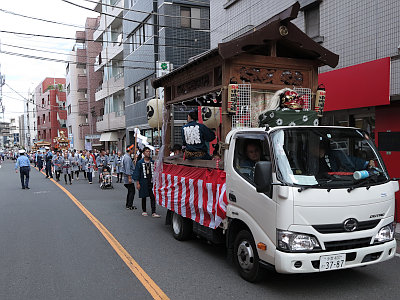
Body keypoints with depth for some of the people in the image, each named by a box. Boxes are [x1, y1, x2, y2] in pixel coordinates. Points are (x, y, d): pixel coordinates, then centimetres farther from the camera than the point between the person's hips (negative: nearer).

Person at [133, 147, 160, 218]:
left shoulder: (152, 162, 6)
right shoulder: (140, 162, -2)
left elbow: (154, 171, 11)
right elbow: (137, 173, -2)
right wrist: (137, 183, -7)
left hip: (151, 182, 2)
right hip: (143, 183, -2)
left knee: (153, 197, -5)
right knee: (144, 197, 10)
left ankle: (153, 212, -3)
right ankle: (144, 211, 23)